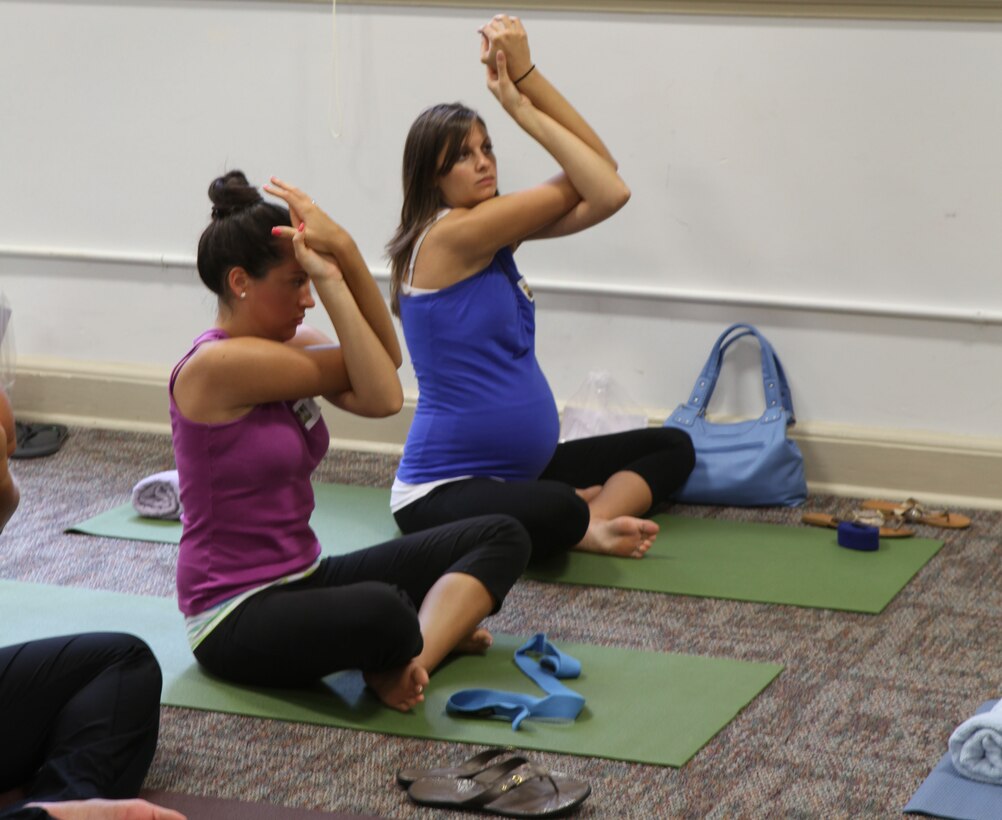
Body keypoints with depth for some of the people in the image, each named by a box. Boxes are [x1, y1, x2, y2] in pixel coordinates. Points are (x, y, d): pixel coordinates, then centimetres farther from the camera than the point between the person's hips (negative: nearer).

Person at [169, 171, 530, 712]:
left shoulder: (286, 347, 8)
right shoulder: (217, 365, -19)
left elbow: (381, 378, -11)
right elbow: (378, 391, -15)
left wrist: (345, 252, -19)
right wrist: (327, 278, -17)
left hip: (305, 579, 10)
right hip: (234, 619, -10)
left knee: (501, 537, 4)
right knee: (382, 612, -42)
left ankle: (413, 659, -18)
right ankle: (438, 635, -7)